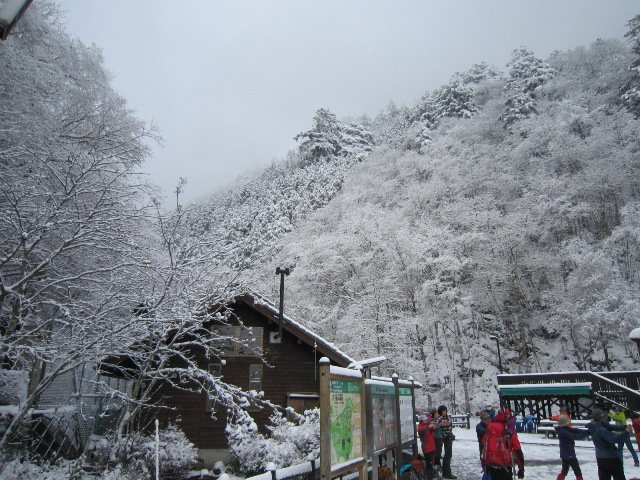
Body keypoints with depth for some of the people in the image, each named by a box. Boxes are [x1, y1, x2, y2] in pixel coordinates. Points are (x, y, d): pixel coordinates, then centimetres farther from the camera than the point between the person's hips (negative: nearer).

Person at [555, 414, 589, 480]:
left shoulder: (565, 430, 6)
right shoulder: (564, 432, -23)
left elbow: (575, 431, -1)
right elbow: (575, 436, -27)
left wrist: (586, 432, -15)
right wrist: (586, 434, -22)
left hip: (565, 455, 9)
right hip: (569, 455, -9)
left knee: (564, 471, 20)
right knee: (578, 473, 2)